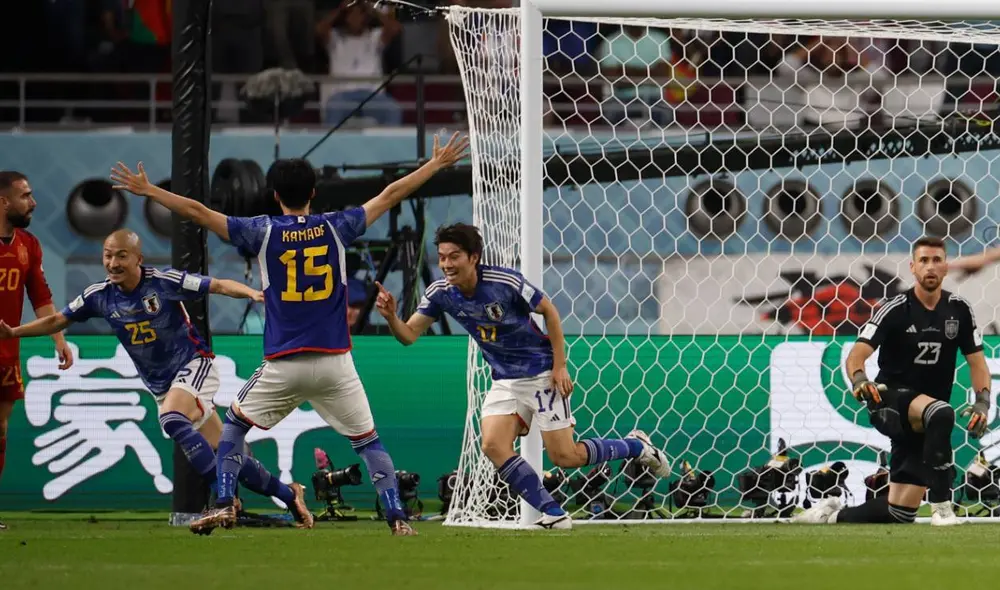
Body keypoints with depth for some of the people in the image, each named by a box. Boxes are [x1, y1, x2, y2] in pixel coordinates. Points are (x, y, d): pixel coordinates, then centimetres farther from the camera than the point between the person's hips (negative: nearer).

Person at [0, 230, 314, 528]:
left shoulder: (164, 281, -17)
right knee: (223, 455, 2)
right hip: (160, 385, 5)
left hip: (194, 365, -5)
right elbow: (57, 320, 9)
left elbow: (219, 286, -18)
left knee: (171, 419, -34)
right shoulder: (100, 295, -2)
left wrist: (251, 292, -36)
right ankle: (288, 494, 18)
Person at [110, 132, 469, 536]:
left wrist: (147, 190, 9)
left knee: (234, 424, 20)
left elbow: (196, 211, -1)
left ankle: (224, 505, 8)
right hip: (334, 362, 1)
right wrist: (437, 164, 21)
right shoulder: (335, 228, 2)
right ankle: (397, 518, -2)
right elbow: (390, 196, 11)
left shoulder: (263, 232, -2)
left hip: (282, 365, -1)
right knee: (367, 440, 11)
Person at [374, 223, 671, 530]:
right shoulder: (440, 293, -9)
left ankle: (637, 446, 21)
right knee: (493, 446, -16)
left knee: (565, 456, -5)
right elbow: (409, 334, -8)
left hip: (541, 374, -5)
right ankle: (554, 515, -7)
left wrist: (559, 366, -12)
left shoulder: (506, 282, -23)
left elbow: (549, 311, -11)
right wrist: (391, 316, -30)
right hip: (504, 381, 5)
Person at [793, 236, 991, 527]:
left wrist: (983, 402, -12)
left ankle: (834, 515, 27)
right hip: (891, 401, -5)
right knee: (941, 414, -40)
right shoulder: (896, 310, -11)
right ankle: (941, 507, -35)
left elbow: (977, 363, 6)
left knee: (899, 513, 1)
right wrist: (859, 379, -42)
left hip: (924, 425, 5)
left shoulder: (959, 310, 1)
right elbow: (857, 355, -19)